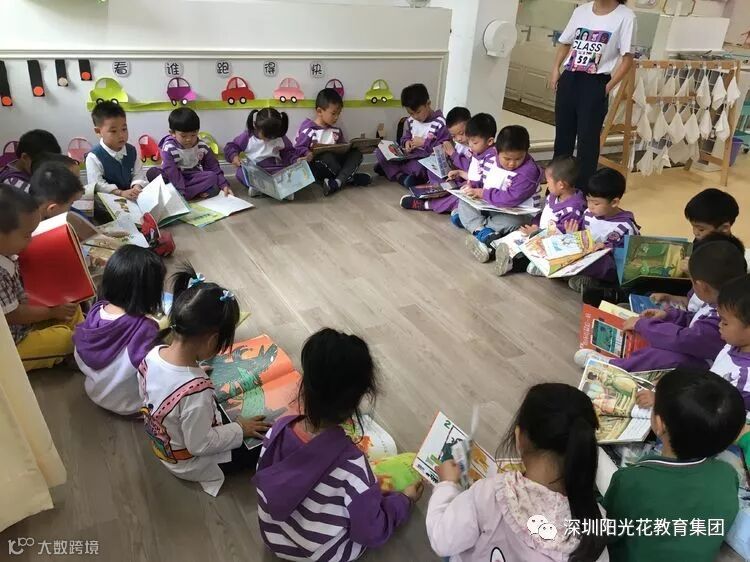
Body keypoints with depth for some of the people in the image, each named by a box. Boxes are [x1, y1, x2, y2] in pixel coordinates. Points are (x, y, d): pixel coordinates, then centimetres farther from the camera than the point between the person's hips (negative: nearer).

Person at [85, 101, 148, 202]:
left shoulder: (132, 151, 6)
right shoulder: (94, 157, -9)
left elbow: (138, 174, 6)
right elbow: (97, 185, -15)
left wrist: (137, 187, -16)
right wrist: (121, 193, -27)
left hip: (132, 198, 6)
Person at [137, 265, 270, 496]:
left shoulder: (153, 355, -20)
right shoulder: (197, 392, -42)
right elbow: (200, 445, -29)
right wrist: (240, 430, -15)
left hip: (162, 444, 7)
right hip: (191, 463, -7)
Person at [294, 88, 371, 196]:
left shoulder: (336, 131, 13)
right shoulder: (308, 130, -7)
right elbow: (298, 149, -11)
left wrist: (350, 147, -5)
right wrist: (311, 154, -29)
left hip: (334, 164, 6)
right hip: (315, 166, -6)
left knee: (356, 153, -12)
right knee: (326, 156, -37)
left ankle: (338, 182, -34)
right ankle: (349, 178, -15)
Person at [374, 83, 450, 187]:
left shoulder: (440, 124, -12)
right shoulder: (410, 121, 7)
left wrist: (424, 143, -18)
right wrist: (407, 142, -4)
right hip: (409, 156, 7)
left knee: (417, 168, -42)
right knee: (380, 153, -11)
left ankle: (390, 168, -18)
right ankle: (400, 176, -27)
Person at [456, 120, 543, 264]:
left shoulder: (528, 171, -22)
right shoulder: (489, 154, -4)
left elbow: (511, 198, -31)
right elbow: (480, 178, 13)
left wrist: (483, 193, -25)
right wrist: (472, 185, -10)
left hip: (519, 213, -7)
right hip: (488, 205, 7)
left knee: (513, 222, -38)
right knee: (464, 202, -9)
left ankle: (468, 220, -28)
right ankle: (487, 235, -33)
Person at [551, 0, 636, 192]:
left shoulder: (625, 16, -5)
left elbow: (627, 59, -6)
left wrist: (608, 87, -12)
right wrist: (555, 69, 8)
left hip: (595, 84, -5)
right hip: (569, 79, 5)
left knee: (587, 140, -2)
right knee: (562, 136, 11)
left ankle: (582, 194, 6)